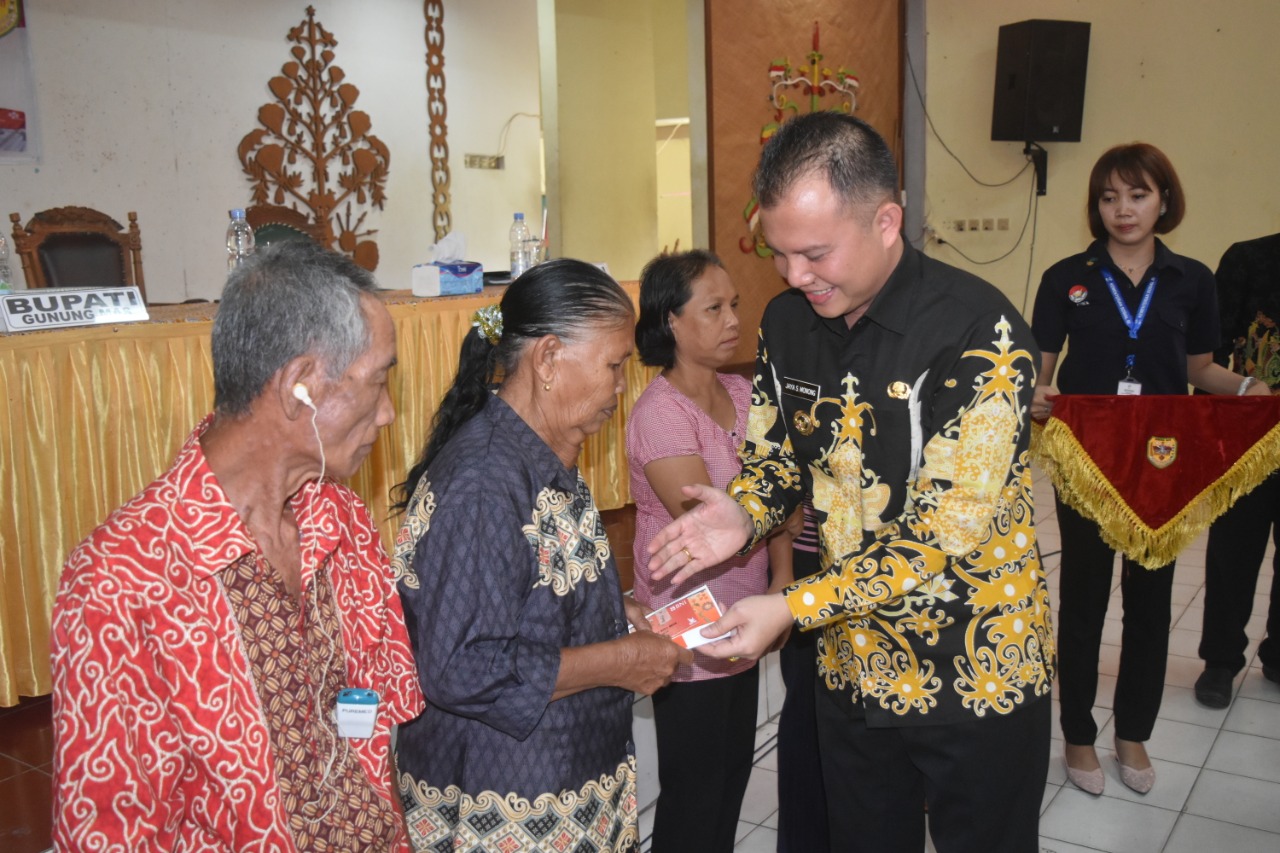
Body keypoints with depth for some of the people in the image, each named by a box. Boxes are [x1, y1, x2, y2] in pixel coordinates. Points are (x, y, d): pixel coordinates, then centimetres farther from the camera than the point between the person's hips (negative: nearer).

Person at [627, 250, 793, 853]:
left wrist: (782, 582, -6)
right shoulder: (660, 412, -20)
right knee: (695, 790, 9)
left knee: (735, 769, 20)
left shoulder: (742, 393, 2)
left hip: (743, 625, 7)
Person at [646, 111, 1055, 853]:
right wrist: (745, 515, -13)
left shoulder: (980, 335, -24)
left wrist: (792, 609, -29)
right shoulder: (788, 322, -3)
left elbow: (944, 533, -27)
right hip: (853, 669, 6)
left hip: (978, 678, -5)